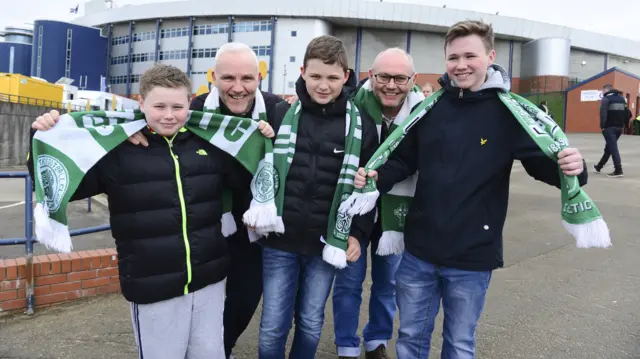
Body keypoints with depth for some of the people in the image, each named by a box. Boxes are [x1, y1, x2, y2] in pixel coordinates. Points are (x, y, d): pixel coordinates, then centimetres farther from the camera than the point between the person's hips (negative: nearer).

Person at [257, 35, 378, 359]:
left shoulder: (361, 124, -3)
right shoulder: (281, 114, -2)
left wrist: (359, 234, -3)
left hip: (327, 243, 0)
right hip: (280, 240, 0)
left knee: (310, 325, 16)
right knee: (273, 327, 8)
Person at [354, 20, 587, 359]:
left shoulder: (509, 112, -9)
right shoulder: (428, 107, -2)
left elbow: (541, 161, -7)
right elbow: (404, 160, 5)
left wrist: (569, 167, -28)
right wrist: (377, 178, -13)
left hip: (471, 258, -2)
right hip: (418, 251, 3)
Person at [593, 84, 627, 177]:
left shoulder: (606, 98, -7)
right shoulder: (622, 98, 17)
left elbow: (603, 114, -18)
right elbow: (627, 113, 15)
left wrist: (602, 126, -14)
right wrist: (623, 124, 16)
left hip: (609, 127, -7)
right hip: (619, 127, 7)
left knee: (613, 148, -7)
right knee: (609, 147, 17)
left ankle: (618, 170, -11)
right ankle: (599, 167, 30)